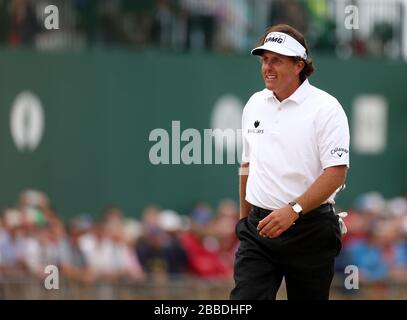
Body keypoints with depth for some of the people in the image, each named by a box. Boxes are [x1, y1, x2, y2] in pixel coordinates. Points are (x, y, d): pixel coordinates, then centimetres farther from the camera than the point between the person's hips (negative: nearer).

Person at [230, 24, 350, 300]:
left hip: (309, 229, -4)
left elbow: (336, 173, -16)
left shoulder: (325, 108, -9)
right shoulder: (255, 104, 11)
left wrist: (293, 210, -25)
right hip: (259, 226, 4)